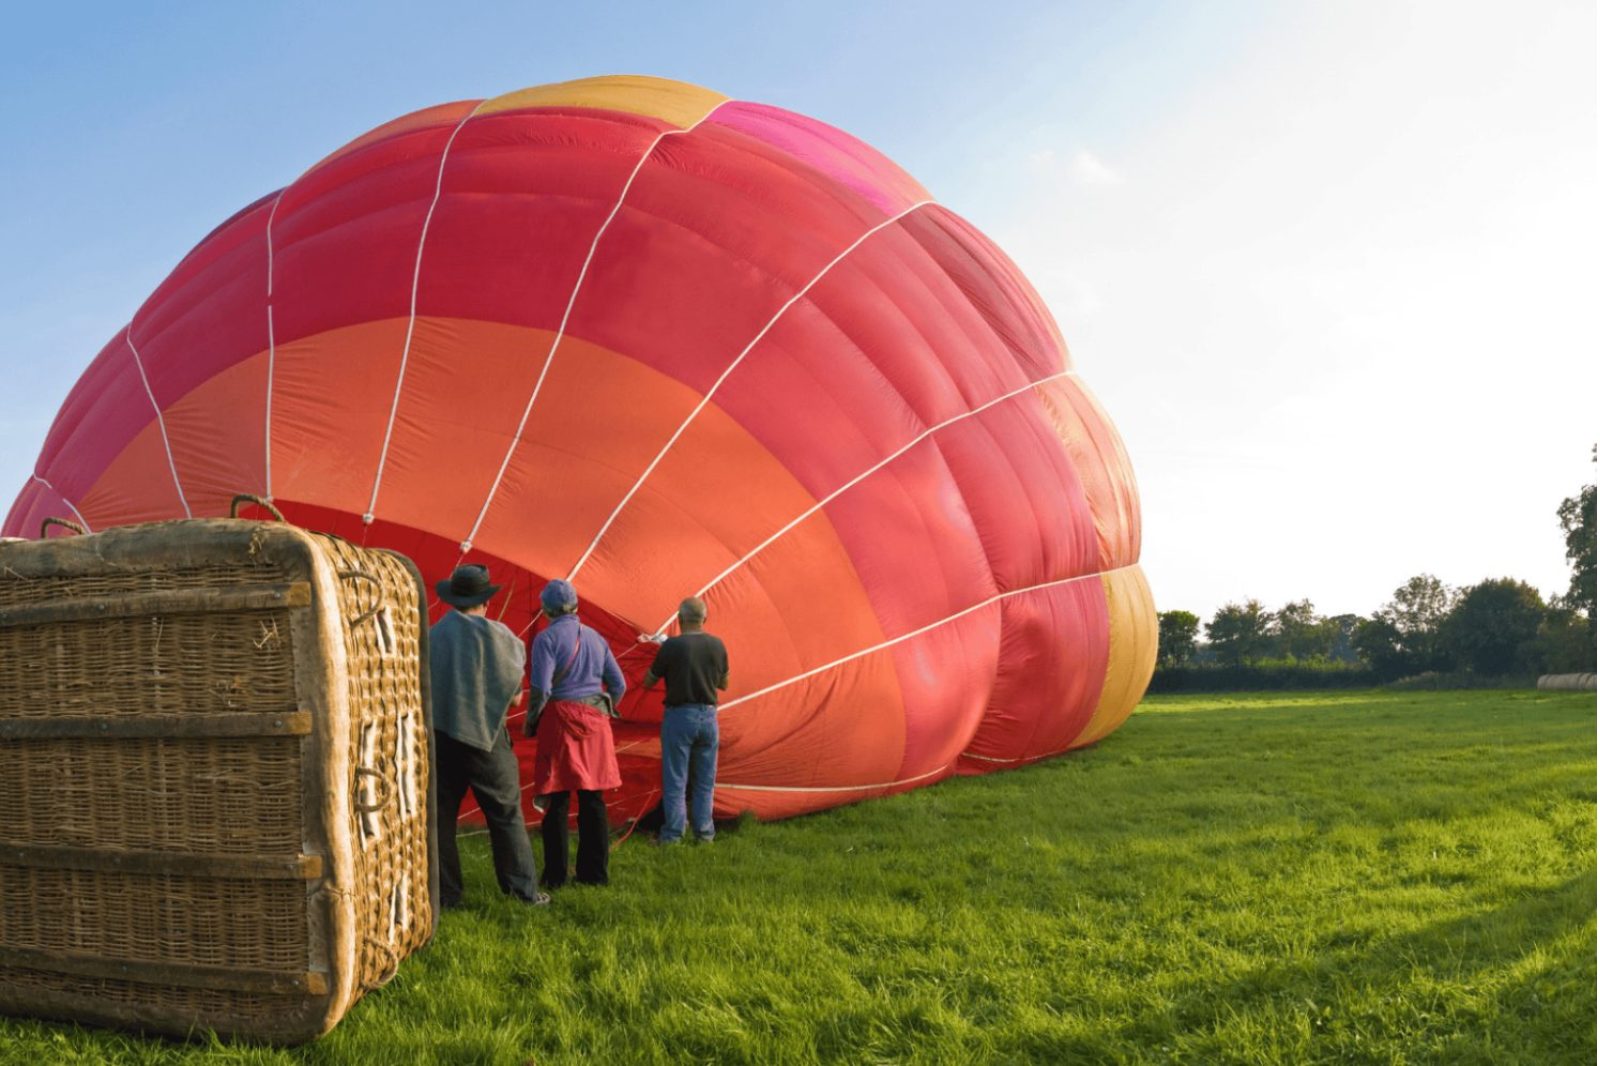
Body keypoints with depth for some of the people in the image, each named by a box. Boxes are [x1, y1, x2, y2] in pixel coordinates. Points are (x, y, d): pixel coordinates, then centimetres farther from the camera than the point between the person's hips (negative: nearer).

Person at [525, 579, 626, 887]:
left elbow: (540, 688, -15)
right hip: (595, 723, 5)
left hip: (560, 719, -5)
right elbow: (618, 685, 12)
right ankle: (594, 872, 14)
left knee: (556, 801, 1)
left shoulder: (547, 638, -6)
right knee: (592, 799, 9)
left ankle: (555, 876, 4)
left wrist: (530, 722, -1)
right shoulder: (595, 638, 11)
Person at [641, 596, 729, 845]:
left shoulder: (671, 646, -13)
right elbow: (724, 683, 12)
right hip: (708, 716, 4)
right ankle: (704, 832, 17)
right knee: (704, 780, 13)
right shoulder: (717, 645, -1)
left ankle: (673, 833, 8)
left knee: (674, 778, 6)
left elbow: (648, 682, -4)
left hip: (679, 715, -3)